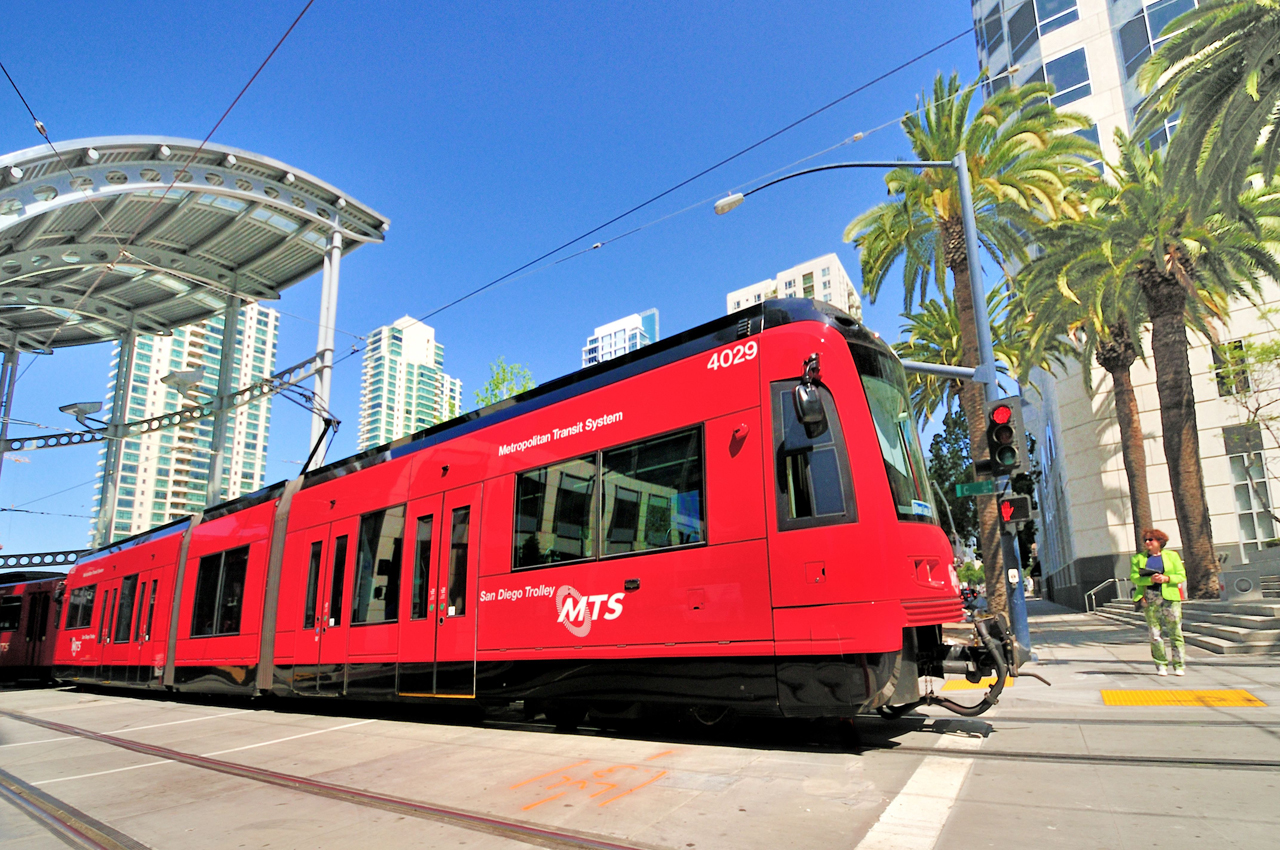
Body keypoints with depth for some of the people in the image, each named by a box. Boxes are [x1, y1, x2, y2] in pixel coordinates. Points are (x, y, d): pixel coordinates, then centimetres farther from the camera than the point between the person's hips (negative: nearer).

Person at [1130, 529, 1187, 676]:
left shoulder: (1172, 556, 10)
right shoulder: (1138, 558, 10)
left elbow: (1182, 575, 5)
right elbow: (1134, 577, 2)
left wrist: (1166, 578, -12)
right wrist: (1150, 579, -15)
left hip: (1169, 597, -1)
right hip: (1149, 599, 1)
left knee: (1175, 631, -1)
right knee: (1155, 633, 1)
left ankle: (1179, 665, 7)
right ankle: (1161, 665, 9)